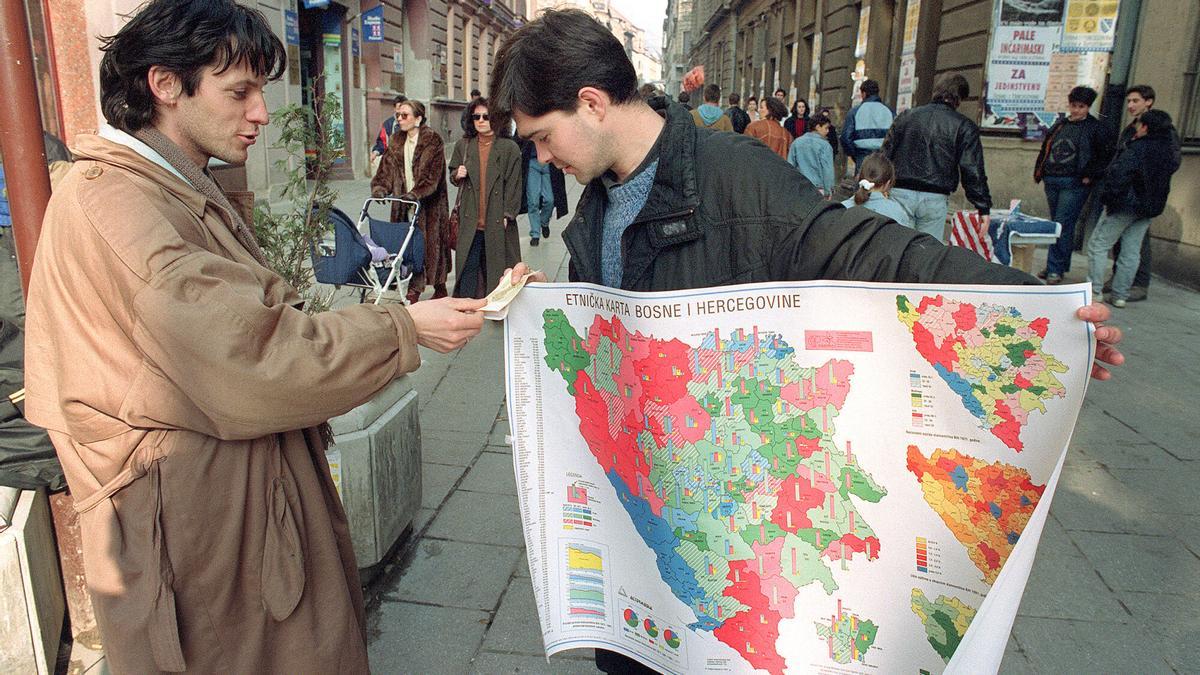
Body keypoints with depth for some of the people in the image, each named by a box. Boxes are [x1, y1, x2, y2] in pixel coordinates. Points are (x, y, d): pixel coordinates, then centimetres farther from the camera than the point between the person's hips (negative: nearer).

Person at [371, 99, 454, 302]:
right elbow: (387, 169, 7)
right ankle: (414, 291, 4)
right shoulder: (397, 141, 11)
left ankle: (440, 287, 19)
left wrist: (415, 194, -29)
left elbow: (432, 175, -17)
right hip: (404, 202, 5)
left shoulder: (433, 141, -8)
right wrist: (380, 188, -12)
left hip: (429, 204, -5)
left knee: (431, 243, 2)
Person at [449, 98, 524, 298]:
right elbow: (453, 175, 20)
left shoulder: (509, 148, -1)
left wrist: (507, 215, -7)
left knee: (495, 270, 6)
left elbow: (514, 185, -2)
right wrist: (457, 175, -4)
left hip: (497, 221, -2)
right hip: (470, 220, 2)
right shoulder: (463, 145, 9)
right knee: (468, 268, -1)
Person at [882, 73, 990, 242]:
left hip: (900, 193, 2)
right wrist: (983, 208, 2)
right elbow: (973, 172, -2)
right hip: (934, 198, -2)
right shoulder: (964, 127, 0)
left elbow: (885, 154, 9)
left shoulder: (906, 116, 9)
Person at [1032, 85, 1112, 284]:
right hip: (1052, 181, 6)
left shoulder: (1095, 128, 0)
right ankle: (1059, 266, 18)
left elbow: (1106, 155, -1)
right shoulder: (1059, 125, 16)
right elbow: (1045, 149, 22)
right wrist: (1039, 171, 13)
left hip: (1074, 184, -6)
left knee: (1062, 225, -11)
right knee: (1057, 224, 11)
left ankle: (1055, 269, -8)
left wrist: (1091, 176, -9)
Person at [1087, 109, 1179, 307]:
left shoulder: (1138, 148, -16)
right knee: (1131, 252, 9)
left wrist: (1107, 197, -14)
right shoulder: (1168, 152, 8)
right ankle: (1120, 295, 13)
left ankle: (1094, 290, -1)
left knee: (1098, 245, 1)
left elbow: (1118, 174, -22)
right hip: (1147, 209, 8)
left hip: (1125, 205, -8)